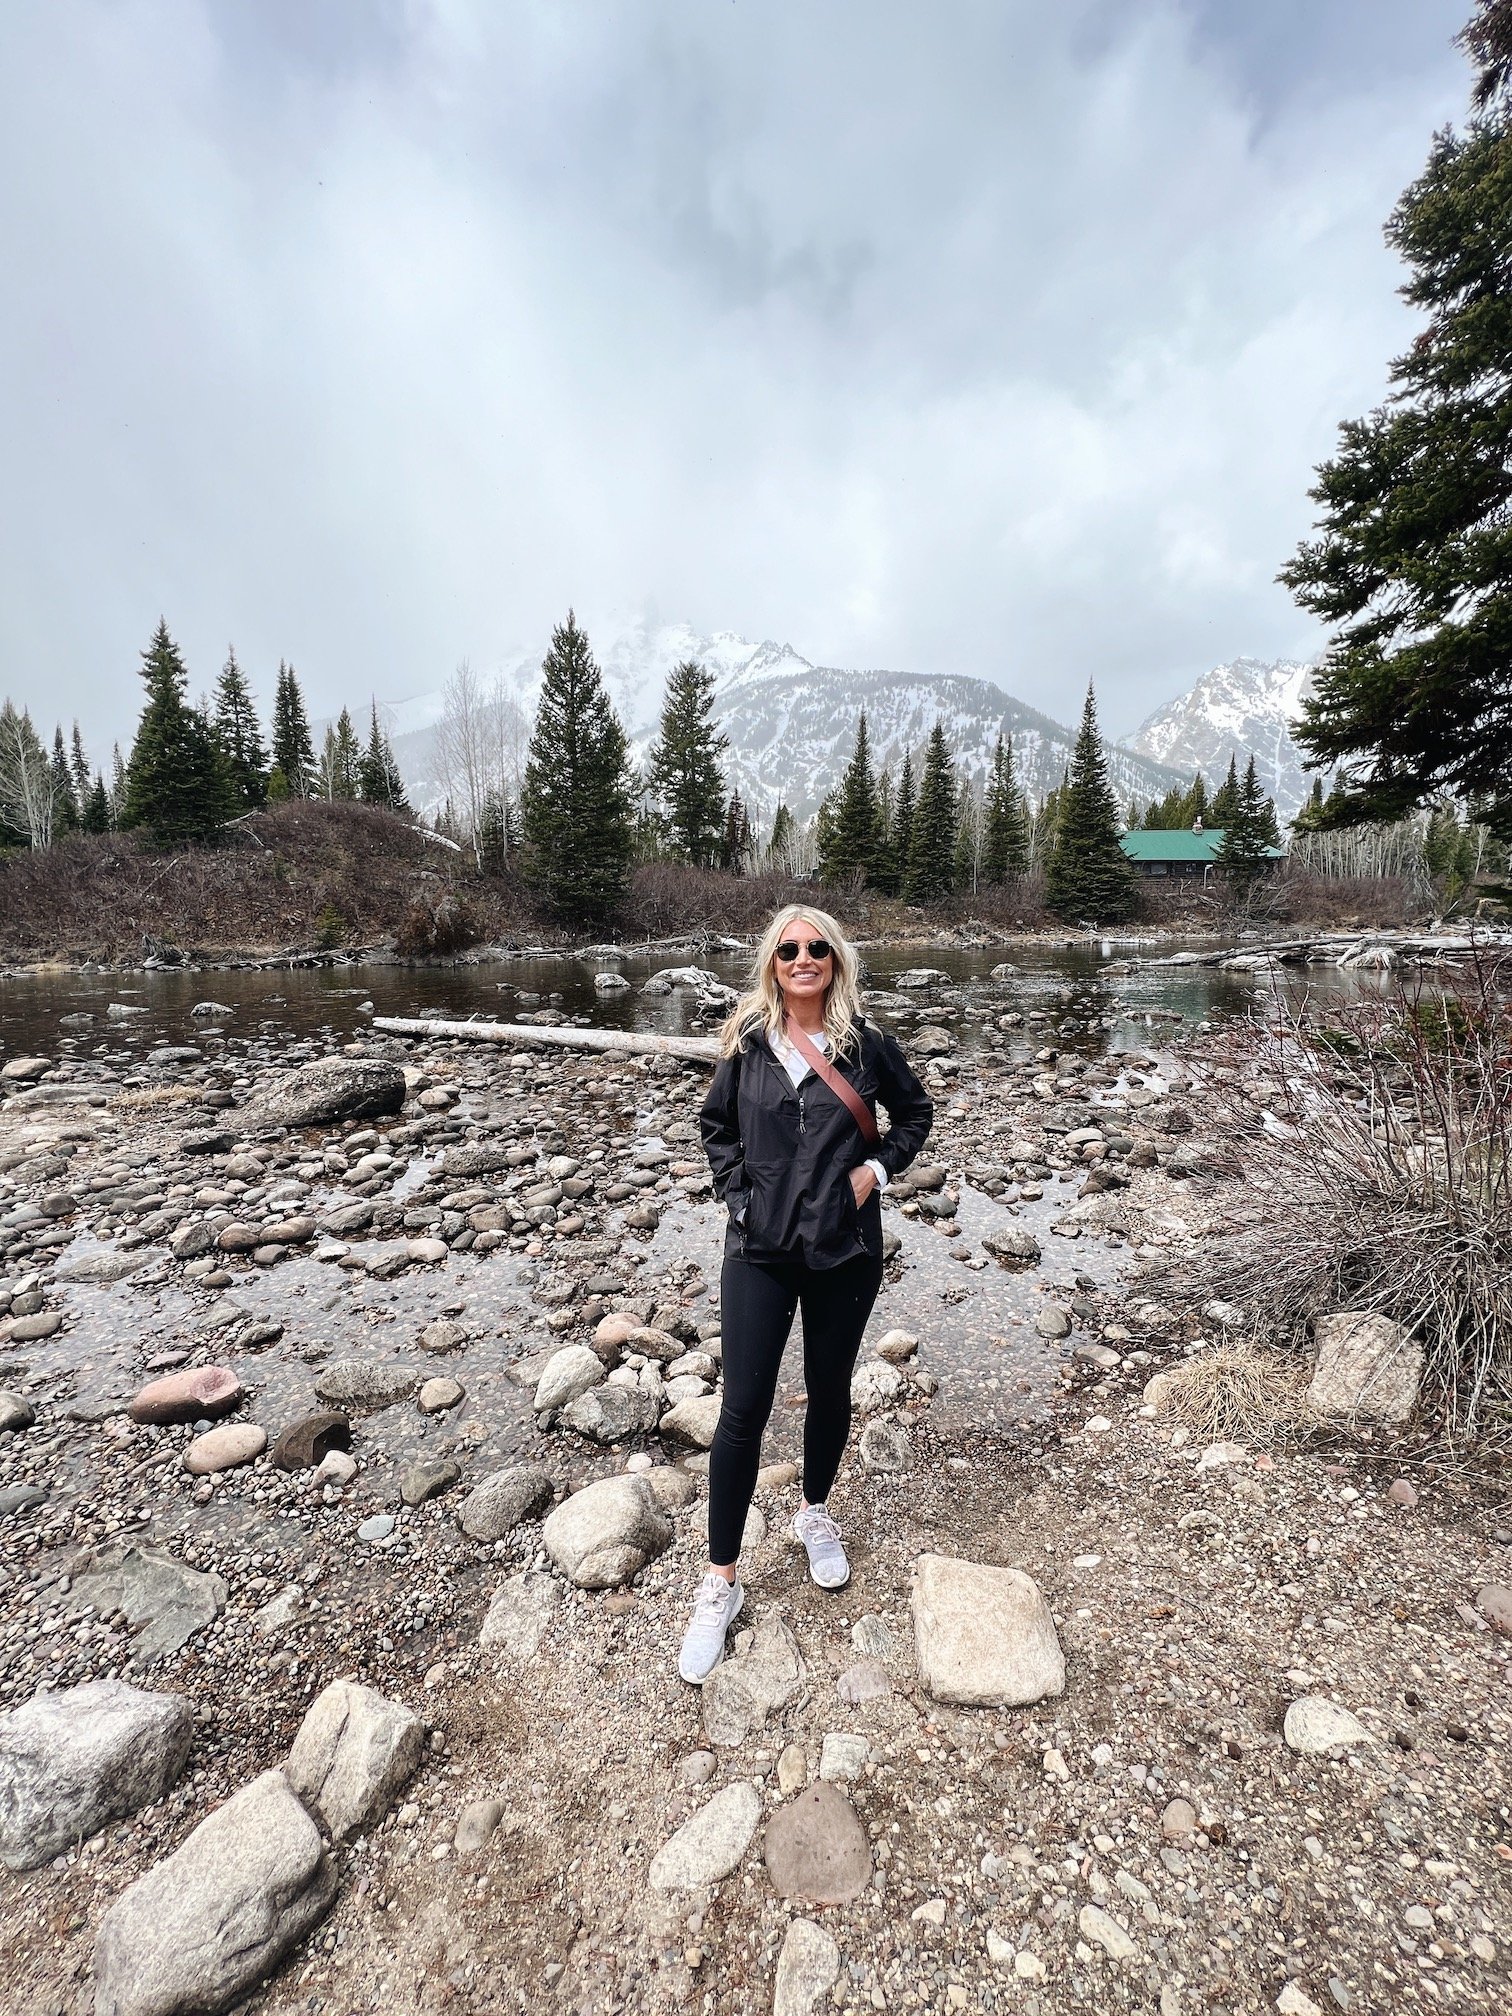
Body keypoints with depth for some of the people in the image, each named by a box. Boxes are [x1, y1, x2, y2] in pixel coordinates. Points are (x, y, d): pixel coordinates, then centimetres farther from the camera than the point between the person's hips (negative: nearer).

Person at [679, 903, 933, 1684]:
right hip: (759, 1249, 0)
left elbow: (915, 1112, 9)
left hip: (843, 1248, 1)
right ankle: (721, 1581, 22)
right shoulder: (747, 1042, -3)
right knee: (742, 1409, 2)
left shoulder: (865, 1043, -4)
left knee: (829, 1393, 18)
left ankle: (815, 1515, 47)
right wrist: (738, 1193, -2)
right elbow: (716, 1125, 10)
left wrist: (877, 1167, -5)